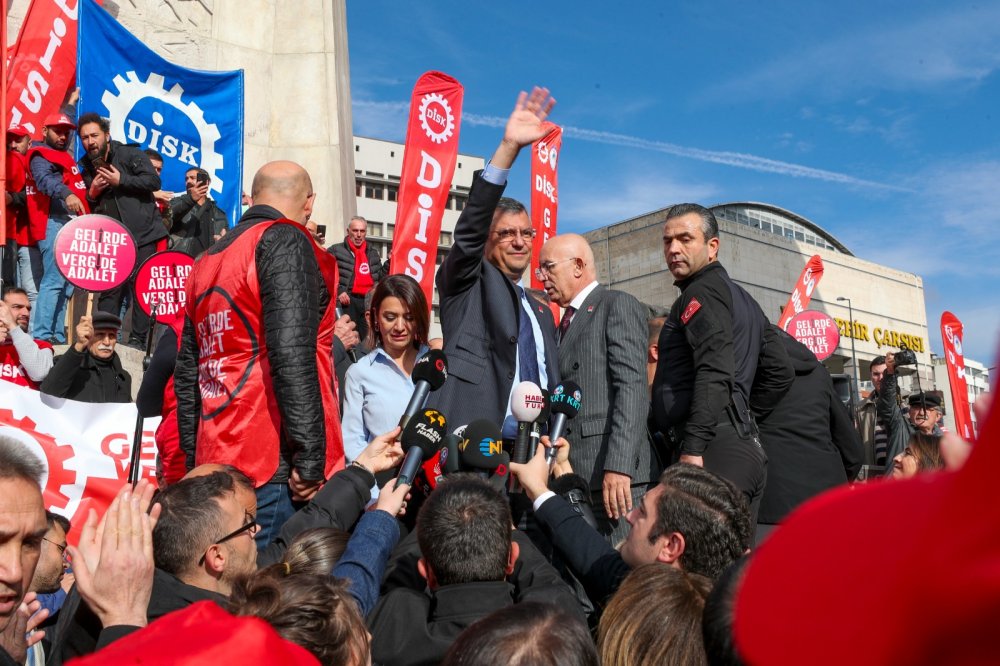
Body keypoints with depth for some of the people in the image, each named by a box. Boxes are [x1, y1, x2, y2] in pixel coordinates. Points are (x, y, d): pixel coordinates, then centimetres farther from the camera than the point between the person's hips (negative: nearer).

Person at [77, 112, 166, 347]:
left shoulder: (130, 154, 1)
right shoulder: (85, 167, 17)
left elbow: (153, 181, -10)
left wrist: (121, 180, -14)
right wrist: (92, 193, -1)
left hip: (142, 234, -5)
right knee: (109, 288, 1)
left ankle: (138, 339, -1)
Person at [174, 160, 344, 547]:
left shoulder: (208, 261, 20)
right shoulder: (285, 241, -4)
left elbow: (186, 373, 20)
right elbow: (292, 353, -18)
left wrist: (196, 462, 23)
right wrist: (310, 456, -16)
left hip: (215, 466, 8)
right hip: (274, 466, -8)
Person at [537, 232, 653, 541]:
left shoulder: (619, 305, -1)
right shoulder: (567, 321, 24)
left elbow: (631, 388, -12)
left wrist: (618, 466, -21)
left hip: (612, 471, -7)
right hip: (574, 472, 8)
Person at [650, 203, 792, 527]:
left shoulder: (702, 291, -3)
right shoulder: (741, 298, 25)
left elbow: (714, 373, -19)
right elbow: (783, 372, 28)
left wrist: (692, 449, -24)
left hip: (714, 451, -10)